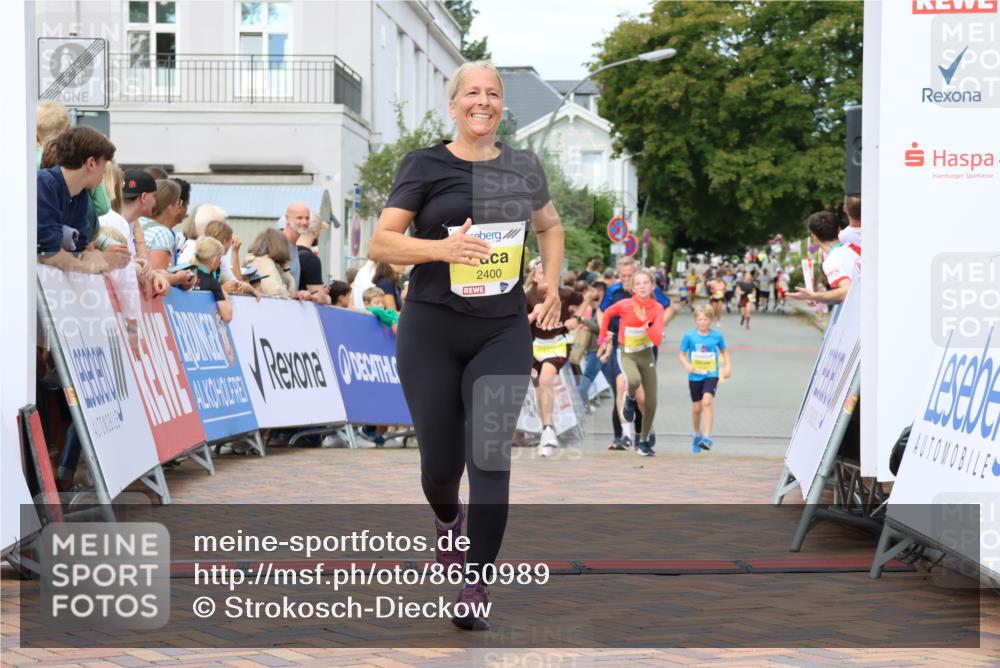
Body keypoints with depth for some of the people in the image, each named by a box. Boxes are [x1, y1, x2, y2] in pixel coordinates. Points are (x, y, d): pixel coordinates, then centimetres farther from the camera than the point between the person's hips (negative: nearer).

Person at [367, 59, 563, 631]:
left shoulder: (524, 167, 8)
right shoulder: (425, 165, -1)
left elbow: (550, 225, 26)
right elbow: (381, 243, -6)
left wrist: (552, 286, 12)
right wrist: (442, 247, -22)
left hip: (504, 332, 2)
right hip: (432, 331, -1)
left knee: (490, 455, -9)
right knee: (441, 461, 5)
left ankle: (476, 585, 0)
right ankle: (448, 521, 42)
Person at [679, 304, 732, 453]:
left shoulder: (717, 335, -4)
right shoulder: (689, 335, -7)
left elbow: (724, 351, 13)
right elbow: (681, 354, -1)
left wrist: (728, 366, 0)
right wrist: (686, 364, -20)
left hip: (711, 375, -1)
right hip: (695, 376, 1)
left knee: (707, 401, -23)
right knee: (696, 408, 11)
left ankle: (707, 436, -21)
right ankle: (697, 434, 36)